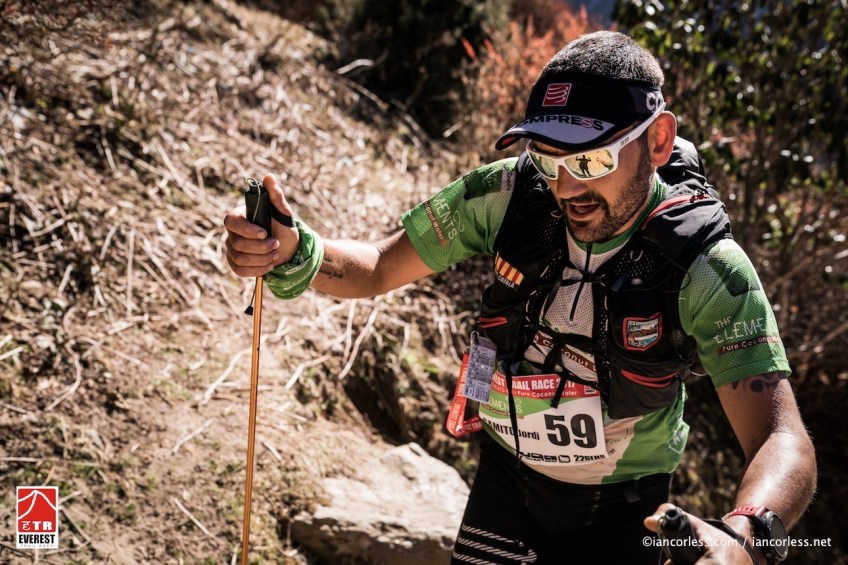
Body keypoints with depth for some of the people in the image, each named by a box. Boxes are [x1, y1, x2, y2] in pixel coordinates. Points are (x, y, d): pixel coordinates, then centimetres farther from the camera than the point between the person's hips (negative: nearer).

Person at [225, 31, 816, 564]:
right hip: (507, 477, 2)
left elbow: (785, 442, -35)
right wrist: (294, 255, -34)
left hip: (622, 509, -1)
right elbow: (377, 269, -11)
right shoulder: (507, 195, -21)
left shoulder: (705, 267, -28)